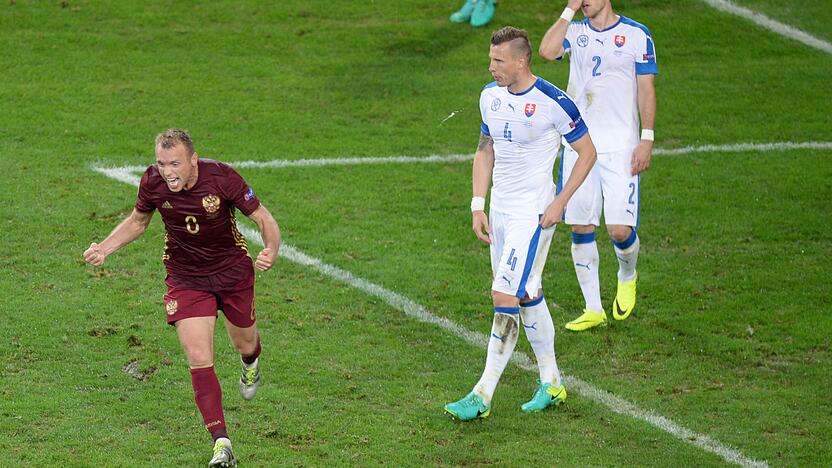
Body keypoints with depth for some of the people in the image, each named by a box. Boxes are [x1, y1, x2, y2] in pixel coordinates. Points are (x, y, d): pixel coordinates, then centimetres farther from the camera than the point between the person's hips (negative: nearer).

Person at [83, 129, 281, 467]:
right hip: (185, 278, 1)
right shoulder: (152, 182, -17)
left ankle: (250, 362, 61)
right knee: (199, 359, -13)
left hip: (233, 271, -1)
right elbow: (137, 221, 5)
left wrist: (271, 250, -38)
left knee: (244, 343, 20)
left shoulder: (222, 177, -26)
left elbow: (263, 218, -17)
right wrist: (104, 248, -10)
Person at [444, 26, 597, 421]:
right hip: (500, 208, 8)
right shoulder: (490, 96, 6)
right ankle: (551, 383, 26)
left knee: (505, 298, -12)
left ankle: (483, 396, -11)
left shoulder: (552, 102, -16)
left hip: (534, 212, -8)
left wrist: (560, 203, -12)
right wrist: (478, 206, 8)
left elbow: (587, 152, -7)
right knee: (528, 296, 14)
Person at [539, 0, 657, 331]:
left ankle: (627, 277, 24)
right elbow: (547, 51, -14)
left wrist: (647, 139, -6)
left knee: (620, 230, -10)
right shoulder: (575, 32, 7)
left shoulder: (636, 35, 1)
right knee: (581, 228, 3)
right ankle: (593, 310, 14)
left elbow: (646, 89, 1)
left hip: (619, 148, -3)